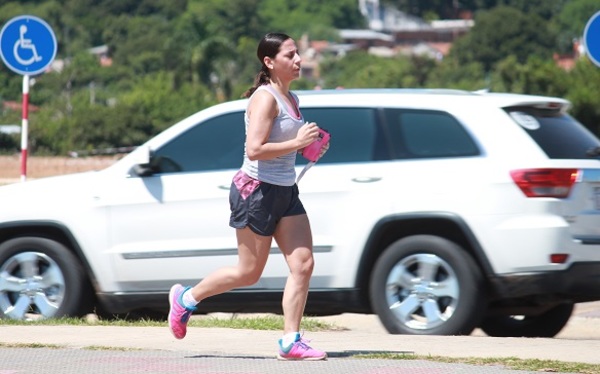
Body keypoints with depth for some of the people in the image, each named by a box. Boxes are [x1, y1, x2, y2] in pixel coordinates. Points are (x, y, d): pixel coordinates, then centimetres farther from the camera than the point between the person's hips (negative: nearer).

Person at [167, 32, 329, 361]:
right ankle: (186, 298, 23)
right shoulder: (265, 98, -16)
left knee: (303, 264, -4)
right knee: (249, 272, 2)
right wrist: (296, 143, -24)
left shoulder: (291, 99, 12)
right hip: (256, 190, -8)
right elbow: (254, 149, -25)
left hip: (285, 192, 8)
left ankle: (291, 342, -3)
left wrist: (309, 144, 10)